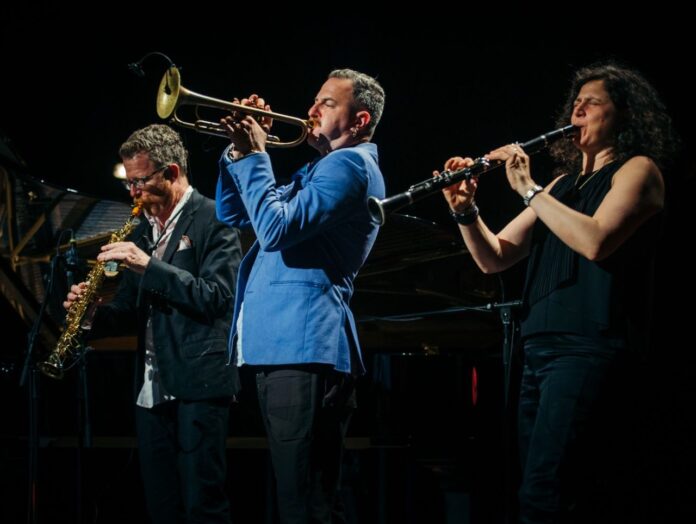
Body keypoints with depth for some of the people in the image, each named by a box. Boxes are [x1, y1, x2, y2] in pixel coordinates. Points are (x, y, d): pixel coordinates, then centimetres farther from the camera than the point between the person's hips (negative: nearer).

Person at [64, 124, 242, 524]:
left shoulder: (213, 220, -4)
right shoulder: (144, 229, 18)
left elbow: (218, 296, -15)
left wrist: (148, 265, -20)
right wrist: (95, 313, -1)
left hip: (198, 383, -7)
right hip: (153, 388, 7)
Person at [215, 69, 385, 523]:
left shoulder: (350, 164, -7)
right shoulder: (318, 170, 25)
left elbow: (277, 227, -19)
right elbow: (232, 214, 27)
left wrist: (254, 157, -8)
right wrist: (240, 151, 12)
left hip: (304, 349, -11)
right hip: (280, 344, 11)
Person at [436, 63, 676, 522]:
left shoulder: (637, 170, 2)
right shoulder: (563, 184, 23)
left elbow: (596, 241, -17)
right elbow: (494, 258, 17)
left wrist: (529, 189, -12)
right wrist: (465, 211, -1)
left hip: (588, 347, -8)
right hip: (539, 347, 8)